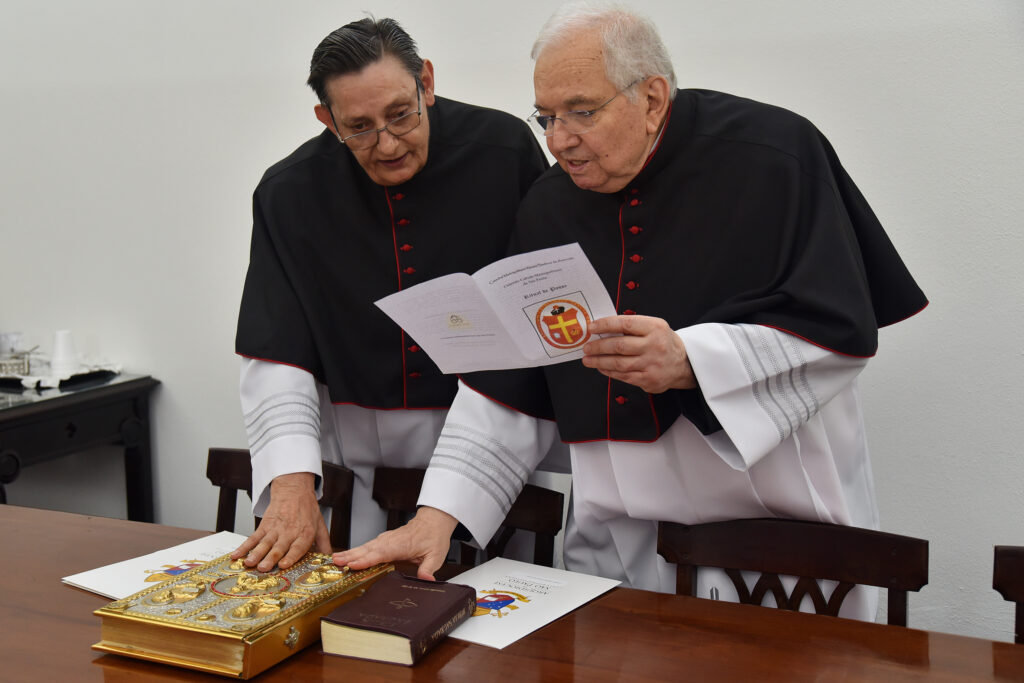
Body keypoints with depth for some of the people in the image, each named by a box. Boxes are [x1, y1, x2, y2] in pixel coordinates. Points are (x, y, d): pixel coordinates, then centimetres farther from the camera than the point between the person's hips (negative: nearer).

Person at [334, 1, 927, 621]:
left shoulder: (772, 156, -8)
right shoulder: (551, 208, 6)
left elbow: (839, 330, -14)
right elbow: (505, 387, 6)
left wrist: (687, 361, -26)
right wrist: (438, 515, -4)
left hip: (778, 521, -4)